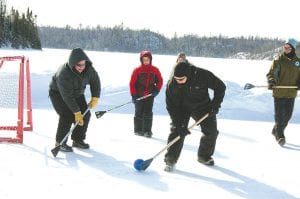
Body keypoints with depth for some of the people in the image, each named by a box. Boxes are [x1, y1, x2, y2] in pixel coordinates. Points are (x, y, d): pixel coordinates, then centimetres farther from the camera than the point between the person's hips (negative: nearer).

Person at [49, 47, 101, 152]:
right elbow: (67, 96, -35)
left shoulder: (89, 69, -21)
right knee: (67, 116, -22)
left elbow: (95, 81, -1)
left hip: (77, 93, 6)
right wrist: (77, 113, -34)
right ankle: (60, 142, -9)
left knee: (85, 114, -3)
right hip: (58, 93, -6)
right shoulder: (64, 73, -38)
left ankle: (78, 140, 12)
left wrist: (95, 98, -9)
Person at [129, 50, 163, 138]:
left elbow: (160, 81, 12)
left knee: (148, 113, -1)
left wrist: (156, 90, -2)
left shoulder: (155, 70, 4)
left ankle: (147, 131, 5)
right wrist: (133, 95, -6)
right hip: (139, 95, -1)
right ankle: (138, 130, 15)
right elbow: (132, 83, -1)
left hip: (150, 95, 1)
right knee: (139, 113, 6)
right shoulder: (137, 70, -2)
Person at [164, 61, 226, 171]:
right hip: (182, 108, -1)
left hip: (203, 106, 1)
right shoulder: (172, 84, -28)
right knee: (177, 131, -17)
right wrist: (179, 124, -26)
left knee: (211, 132, 0)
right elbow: (171, 106, -21)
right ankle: (170, 160, -9)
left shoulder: (203, 75, -30)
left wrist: (215, 104, -21)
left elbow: (220, 87, -14)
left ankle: (204, 156, 21)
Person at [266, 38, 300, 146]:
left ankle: (276, 130, 32)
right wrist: (271, 81, -27)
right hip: (279, 92, -4)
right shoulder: (278, 60, -4)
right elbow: (271, 73, -7)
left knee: (288, 115, 12)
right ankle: (280, 135, 4)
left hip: (291, 93, 4)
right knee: (279, 115, -3)